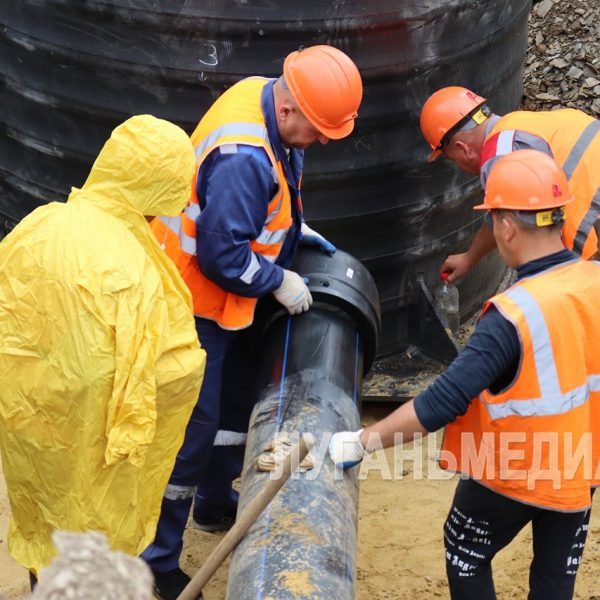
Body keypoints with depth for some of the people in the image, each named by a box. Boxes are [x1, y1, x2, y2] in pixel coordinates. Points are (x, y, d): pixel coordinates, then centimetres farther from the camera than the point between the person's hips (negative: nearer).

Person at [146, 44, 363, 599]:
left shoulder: (263, 97, -5)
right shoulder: (243, 158, -35)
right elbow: (222, 254, -30)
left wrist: (295, 231, 9)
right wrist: (279, 282, -17)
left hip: (222, 294, 10)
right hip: (194, 299, -10)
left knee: (237, 395, 23)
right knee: (193, 424, -3)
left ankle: (216, 504, 43)